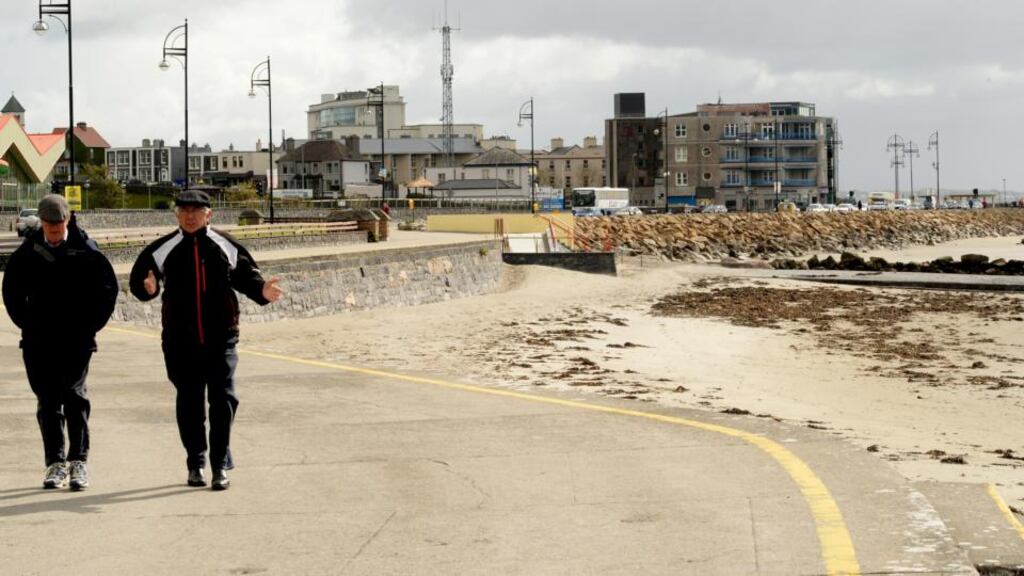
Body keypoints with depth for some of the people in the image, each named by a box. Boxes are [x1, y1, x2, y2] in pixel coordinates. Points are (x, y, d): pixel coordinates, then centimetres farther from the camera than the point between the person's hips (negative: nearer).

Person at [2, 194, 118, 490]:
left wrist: (91, 324, 0)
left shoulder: (86, 251, -5)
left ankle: (78, 461, -5)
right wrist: (26, 323, 8)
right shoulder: (28, 252, 3)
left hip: (76, 340, -3)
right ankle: (55, 463, 10)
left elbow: (108, 288, 3)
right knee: (47, 401, 5)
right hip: (39, 341, 3)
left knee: (74, 396, -9)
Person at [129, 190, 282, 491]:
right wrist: (148, 287, -24)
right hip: (180, 339, 0)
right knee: (189, 401, 8)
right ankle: (196, 463, 22)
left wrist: (262, 290, -10)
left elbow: (246, 275, 10)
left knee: (223, 398, -6)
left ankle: (220, 465, 1)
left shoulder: (226, 247, 4)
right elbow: (138, 277, -1)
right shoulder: (164, 250, 2)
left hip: (221, 338, 0)